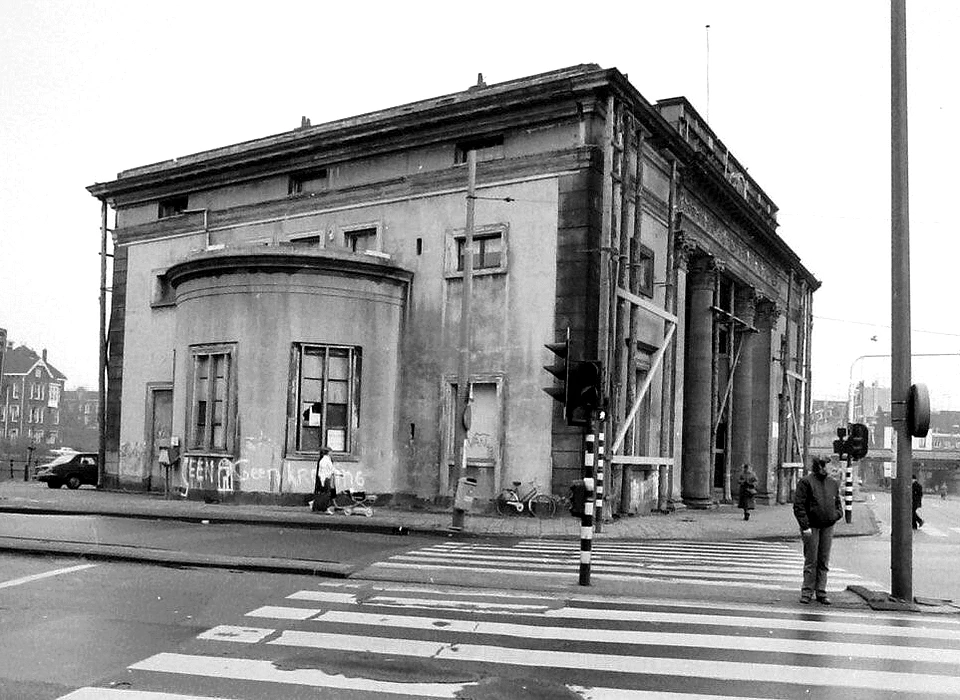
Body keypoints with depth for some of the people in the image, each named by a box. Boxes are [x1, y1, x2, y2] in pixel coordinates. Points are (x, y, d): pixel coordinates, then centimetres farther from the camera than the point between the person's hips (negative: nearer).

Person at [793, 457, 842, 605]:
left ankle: (821, 593, 13)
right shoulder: (806, 482, -5)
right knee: (811, 561, -1)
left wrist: (837, 513, 2)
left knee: (824, 562, 7)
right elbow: (798, 506, -10)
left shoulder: (833, 483, 13)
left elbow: (837, 503, 24)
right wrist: (805, 526, -17)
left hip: (828, 527, 5)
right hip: (811, 527, -5)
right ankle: (807, 592, 6)